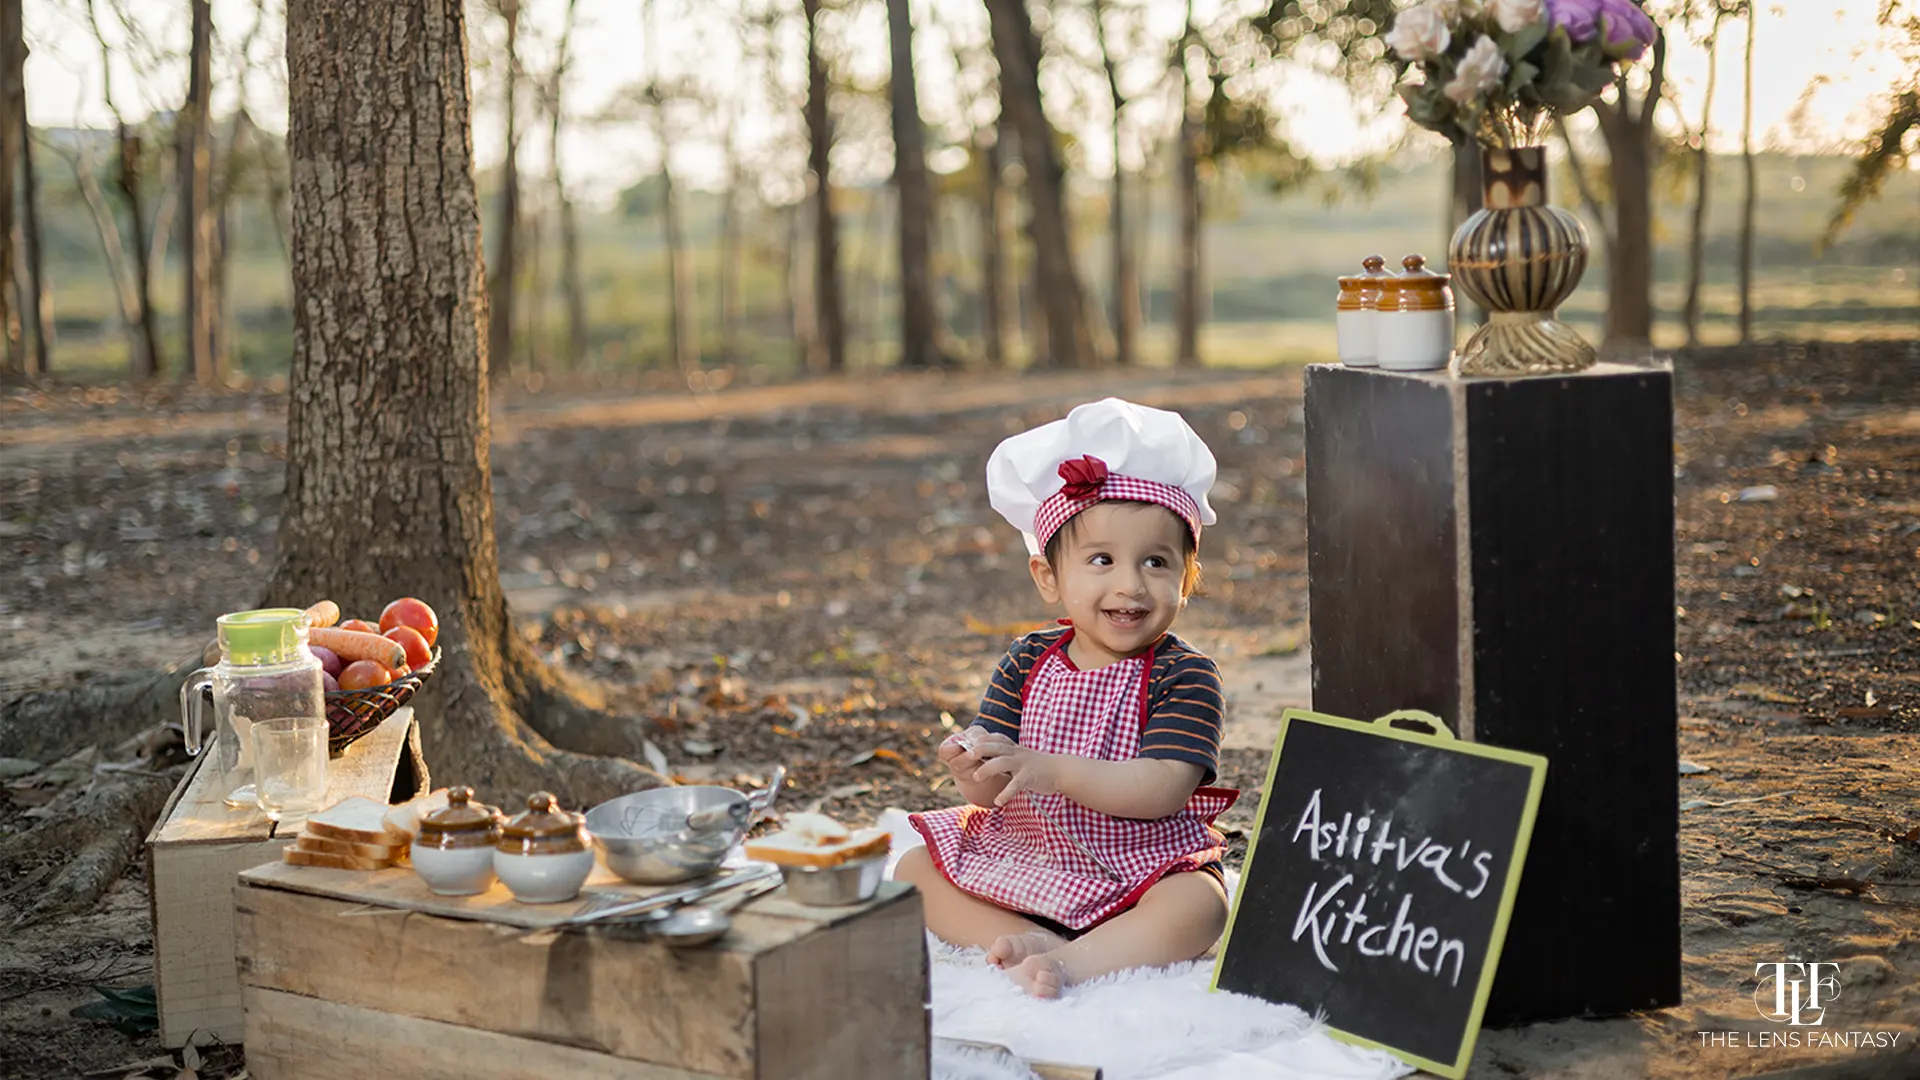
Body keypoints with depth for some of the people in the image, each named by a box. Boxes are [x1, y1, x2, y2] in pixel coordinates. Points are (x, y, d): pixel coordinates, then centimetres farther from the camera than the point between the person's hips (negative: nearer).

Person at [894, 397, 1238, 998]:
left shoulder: (1184, 677, -10)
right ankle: (1031, 943, -24)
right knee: (912, 870, -8)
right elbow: (995, 792, -2)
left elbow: (1165, 790, -22)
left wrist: (1051, 771, -30)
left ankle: (1069, 964, -40)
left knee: (1198, 905, -32)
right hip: (1018, 865, 4)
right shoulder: (1027, 664, 2)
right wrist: (976, 773, -27)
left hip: (1137, 875, -4)